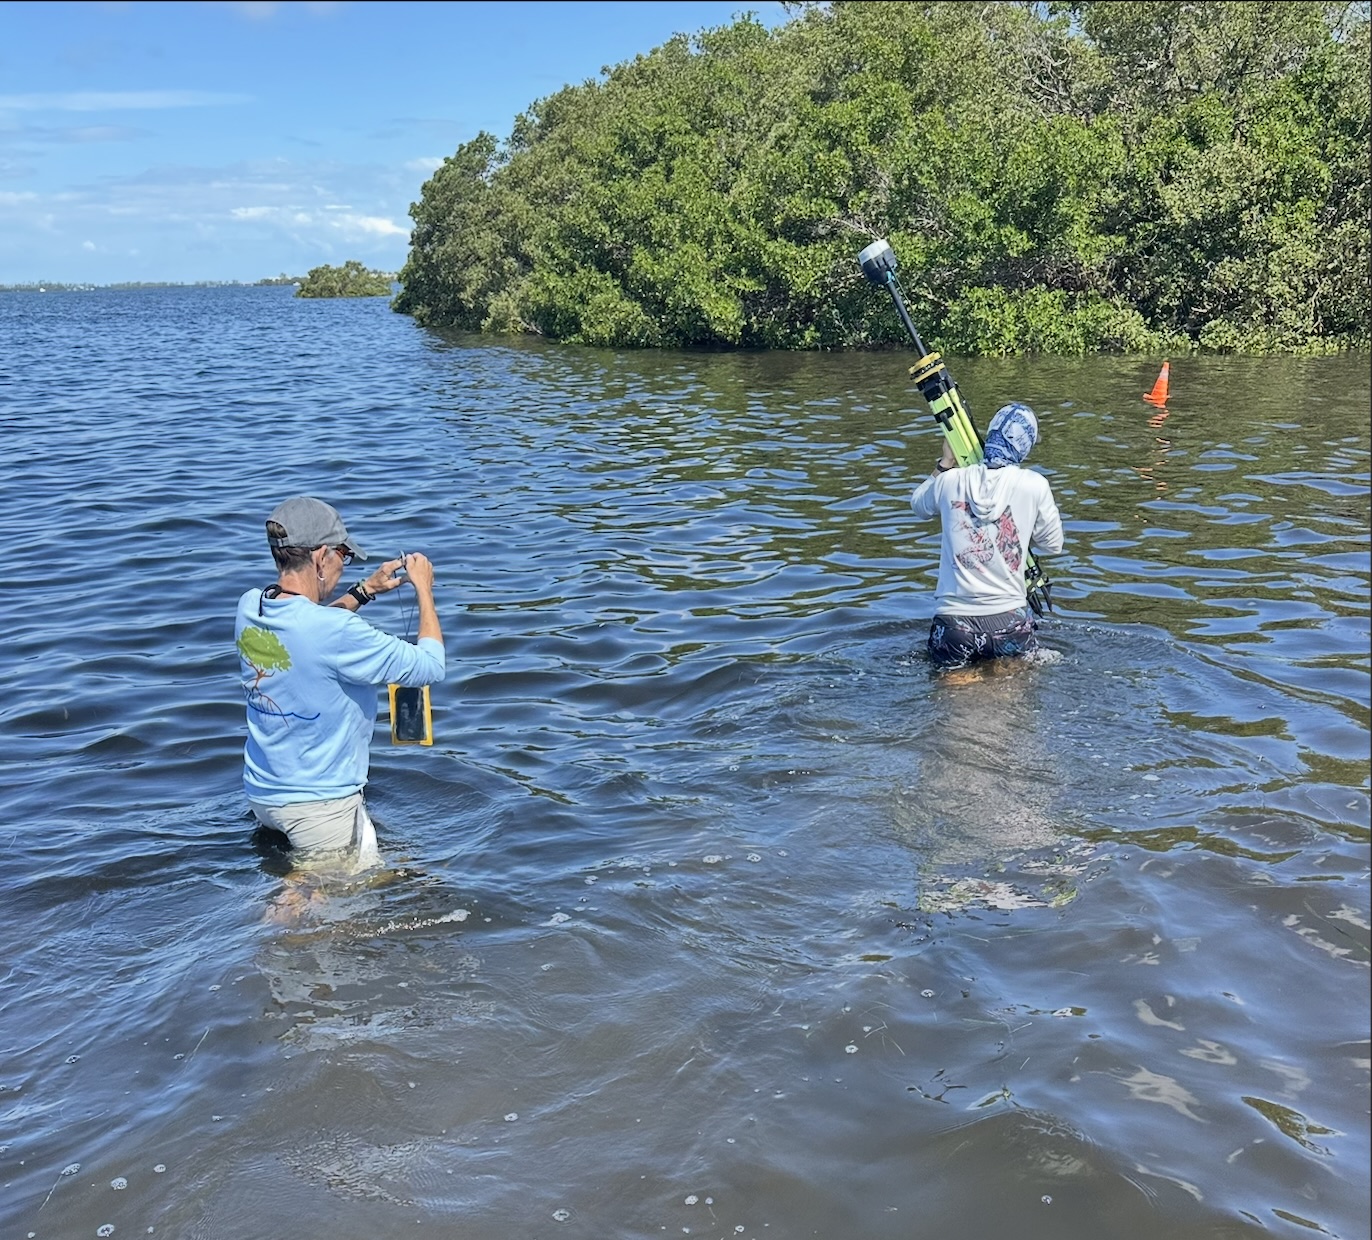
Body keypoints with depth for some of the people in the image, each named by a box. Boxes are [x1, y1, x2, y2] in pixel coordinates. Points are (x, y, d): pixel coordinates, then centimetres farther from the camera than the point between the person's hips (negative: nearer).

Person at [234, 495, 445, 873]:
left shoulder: (249, 606, -3)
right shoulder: (336, 632, -26)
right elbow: (429, 666, -16)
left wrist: (367, 589, 18)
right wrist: (424, 590, -3)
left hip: (260, 794, 8)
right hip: (320, 804, -8)